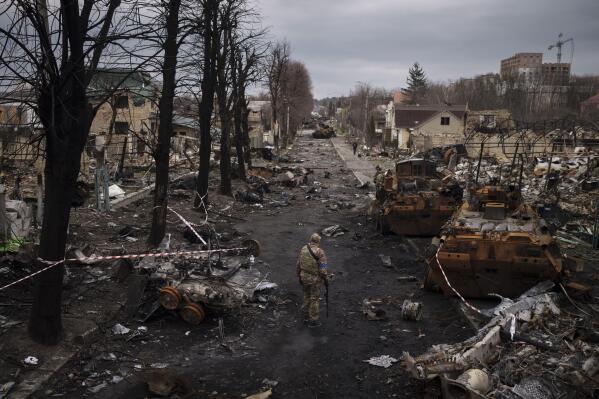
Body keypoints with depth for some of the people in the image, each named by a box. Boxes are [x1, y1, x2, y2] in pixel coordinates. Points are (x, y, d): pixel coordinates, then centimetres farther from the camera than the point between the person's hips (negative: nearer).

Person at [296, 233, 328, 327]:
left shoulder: (303, 249, -4)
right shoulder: (320, 252, -21)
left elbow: (299, 264, 4)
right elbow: (323, 269, -20)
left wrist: (299, 275, 17)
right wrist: (325, 277, -2)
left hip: (304, 277, 5)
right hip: (315, 279, -5)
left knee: (307, 296, 23)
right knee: (314, 299, 8)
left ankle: (307, 314, 37)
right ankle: (313, 320, 18)